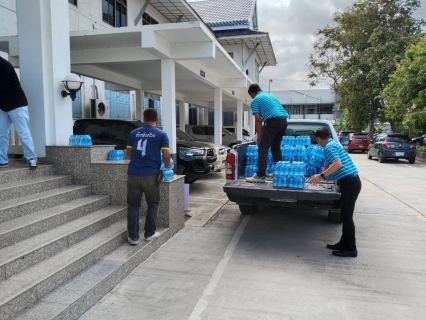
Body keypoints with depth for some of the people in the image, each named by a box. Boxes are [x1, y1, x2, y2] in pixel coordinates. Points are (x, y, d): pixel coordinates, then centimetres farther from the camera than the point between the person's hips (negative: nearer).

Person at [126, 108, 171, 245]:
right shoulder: (161, 134, 0)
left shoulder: (133, 133, 10)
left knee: (133, 205, 11)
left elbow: (129, 153, 16)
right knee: (152, 205, 15)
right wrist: (167, 165, 16)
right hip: (151, 175, -2)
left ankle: (133, 237, 12)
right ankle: (150, 233, 23)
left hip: (133, 174, 3)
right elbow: (166, 155, -5)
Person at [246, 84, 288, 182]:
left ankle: (261, 175, -11)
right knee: (276, 148, 20)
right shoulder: (270, 95, 29)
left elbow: (258, 120, 0)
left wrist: (259, 137, 4)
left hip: (273, 121, -8)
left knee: (263, 149, -5)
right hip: (284, 120, 8)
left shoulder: (255, 100, 7)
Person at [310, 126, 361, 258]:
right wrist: (321, 175, 47)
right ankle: (344, 244, 24)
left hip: (349, 182, -10)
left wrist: (321, 176, -24)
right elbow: (328, 164, 35)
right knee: (345, 215, 15)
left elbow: (337, 164, -25)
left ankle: (351, 249, 5)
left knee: (347, 216, -3)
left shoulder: (329, 147, -10)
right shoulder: (333, 144, 21)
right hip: (351, 181, 10)